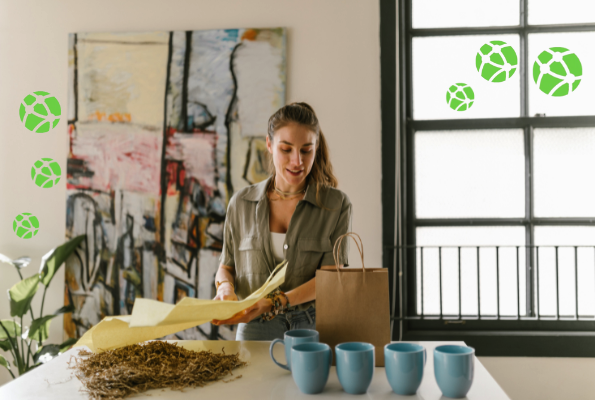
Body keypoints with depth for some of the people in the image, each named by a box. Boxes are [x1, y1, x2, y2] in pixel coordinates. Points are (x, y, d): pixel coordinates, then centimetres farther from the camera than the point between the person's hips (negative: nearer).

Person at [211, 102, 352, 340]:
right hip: (255, 331, 1)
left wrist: (276, 302, -19)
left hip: (314, 329, -1)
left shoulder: (336, 204, 1)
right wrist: (226, 286, -6)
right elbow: (227, 265, 16)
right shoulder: (241, 204, 7)